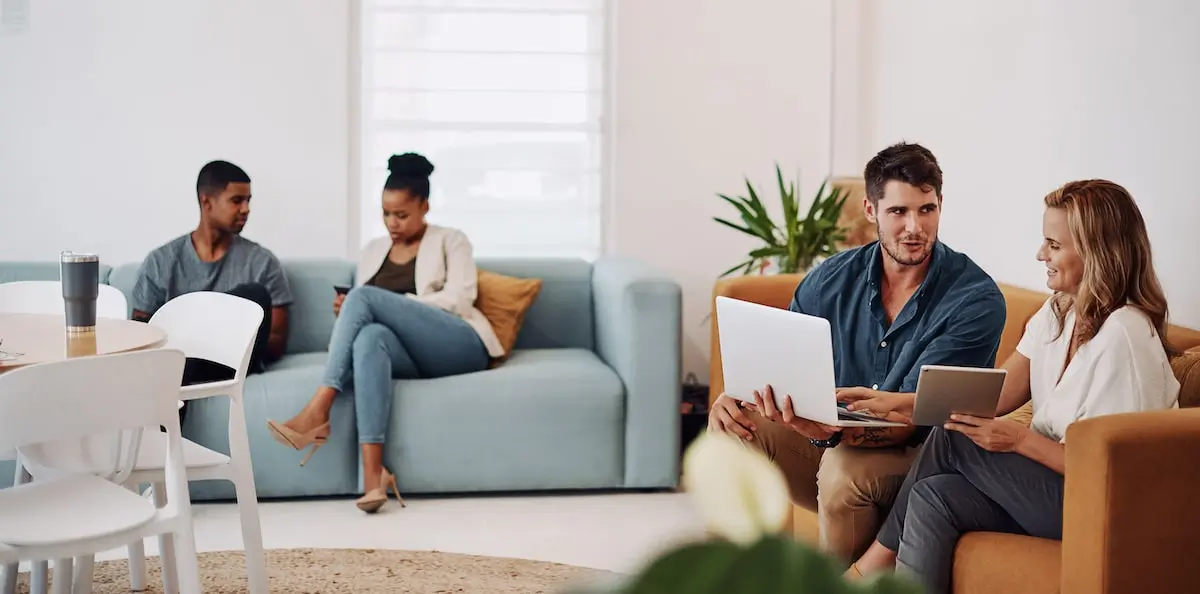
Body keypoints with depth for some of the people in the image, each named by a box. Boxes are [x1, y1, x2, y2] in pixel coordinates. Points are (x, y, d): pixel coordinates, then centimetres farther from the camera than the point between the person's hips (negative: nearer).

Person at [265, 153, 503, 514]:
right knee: (370, 336, -37)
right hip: (411, 356, 3)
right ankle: (373, 473, -51)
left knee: (366, 296, -25)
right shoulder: (372, 251, 26)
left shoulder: (451, 241, 13)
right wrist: (348, 312, -3)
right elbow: (369, 316, 22)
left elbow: (458, 301, -3)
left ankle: (317, 412, -35)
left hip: (458, 347, -3)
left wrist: (394, 303, -12)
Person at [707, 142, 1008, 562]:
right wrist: (731, 397, -19)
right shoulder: (832, 278, -1)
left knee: (844, 468, -35)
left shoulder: (976, 300, -17)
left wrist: (831, 432, -43)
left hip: (918, 455, -5)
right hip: (833, 436, 5)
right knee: (733, 426, -18)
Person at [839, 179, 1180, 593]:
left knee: (951, 441, -14)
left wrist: (1021, 439, -23)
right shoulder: (1057, 312, 7)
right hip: (1048, 484, 8)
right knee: (934, 498, -14)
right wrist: (903, 404, -8)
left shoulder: (1123, 335, -20)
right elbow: (997, 396, 2)